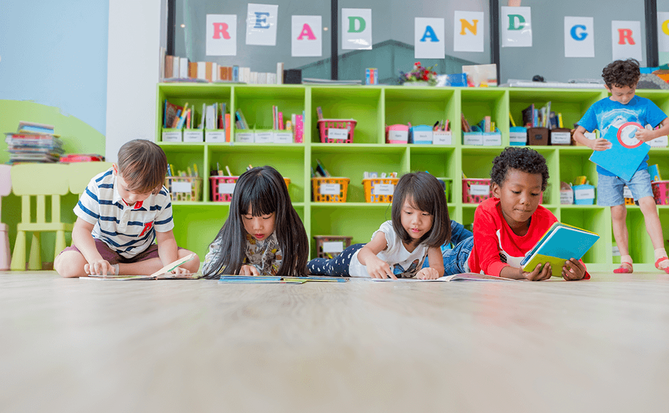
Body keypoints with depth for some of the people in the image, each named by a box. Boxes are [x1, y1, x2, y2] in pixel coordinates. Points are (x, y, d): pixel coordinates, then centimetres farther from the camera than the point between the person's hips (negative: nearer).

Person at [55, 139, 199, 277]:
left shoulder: (161, 198, -18)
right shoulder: (99, 186, -22)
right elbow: (82, 229, -19)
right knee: (67, 264, -33)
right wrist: (95, 258, -39)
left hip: (143, 251, 3)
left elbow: (165, 239, -12)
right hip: (104, 247, -2)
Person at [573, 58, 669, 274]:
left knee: (648, 204, -15)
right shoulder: (598, 108, 5)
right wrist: (591, 143, -14)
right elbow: (577, 133, 7)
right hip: (609, 169, 1)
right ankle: (625, 260, 10)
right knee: (617, 213, 2)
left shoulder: (644, 105, 3)